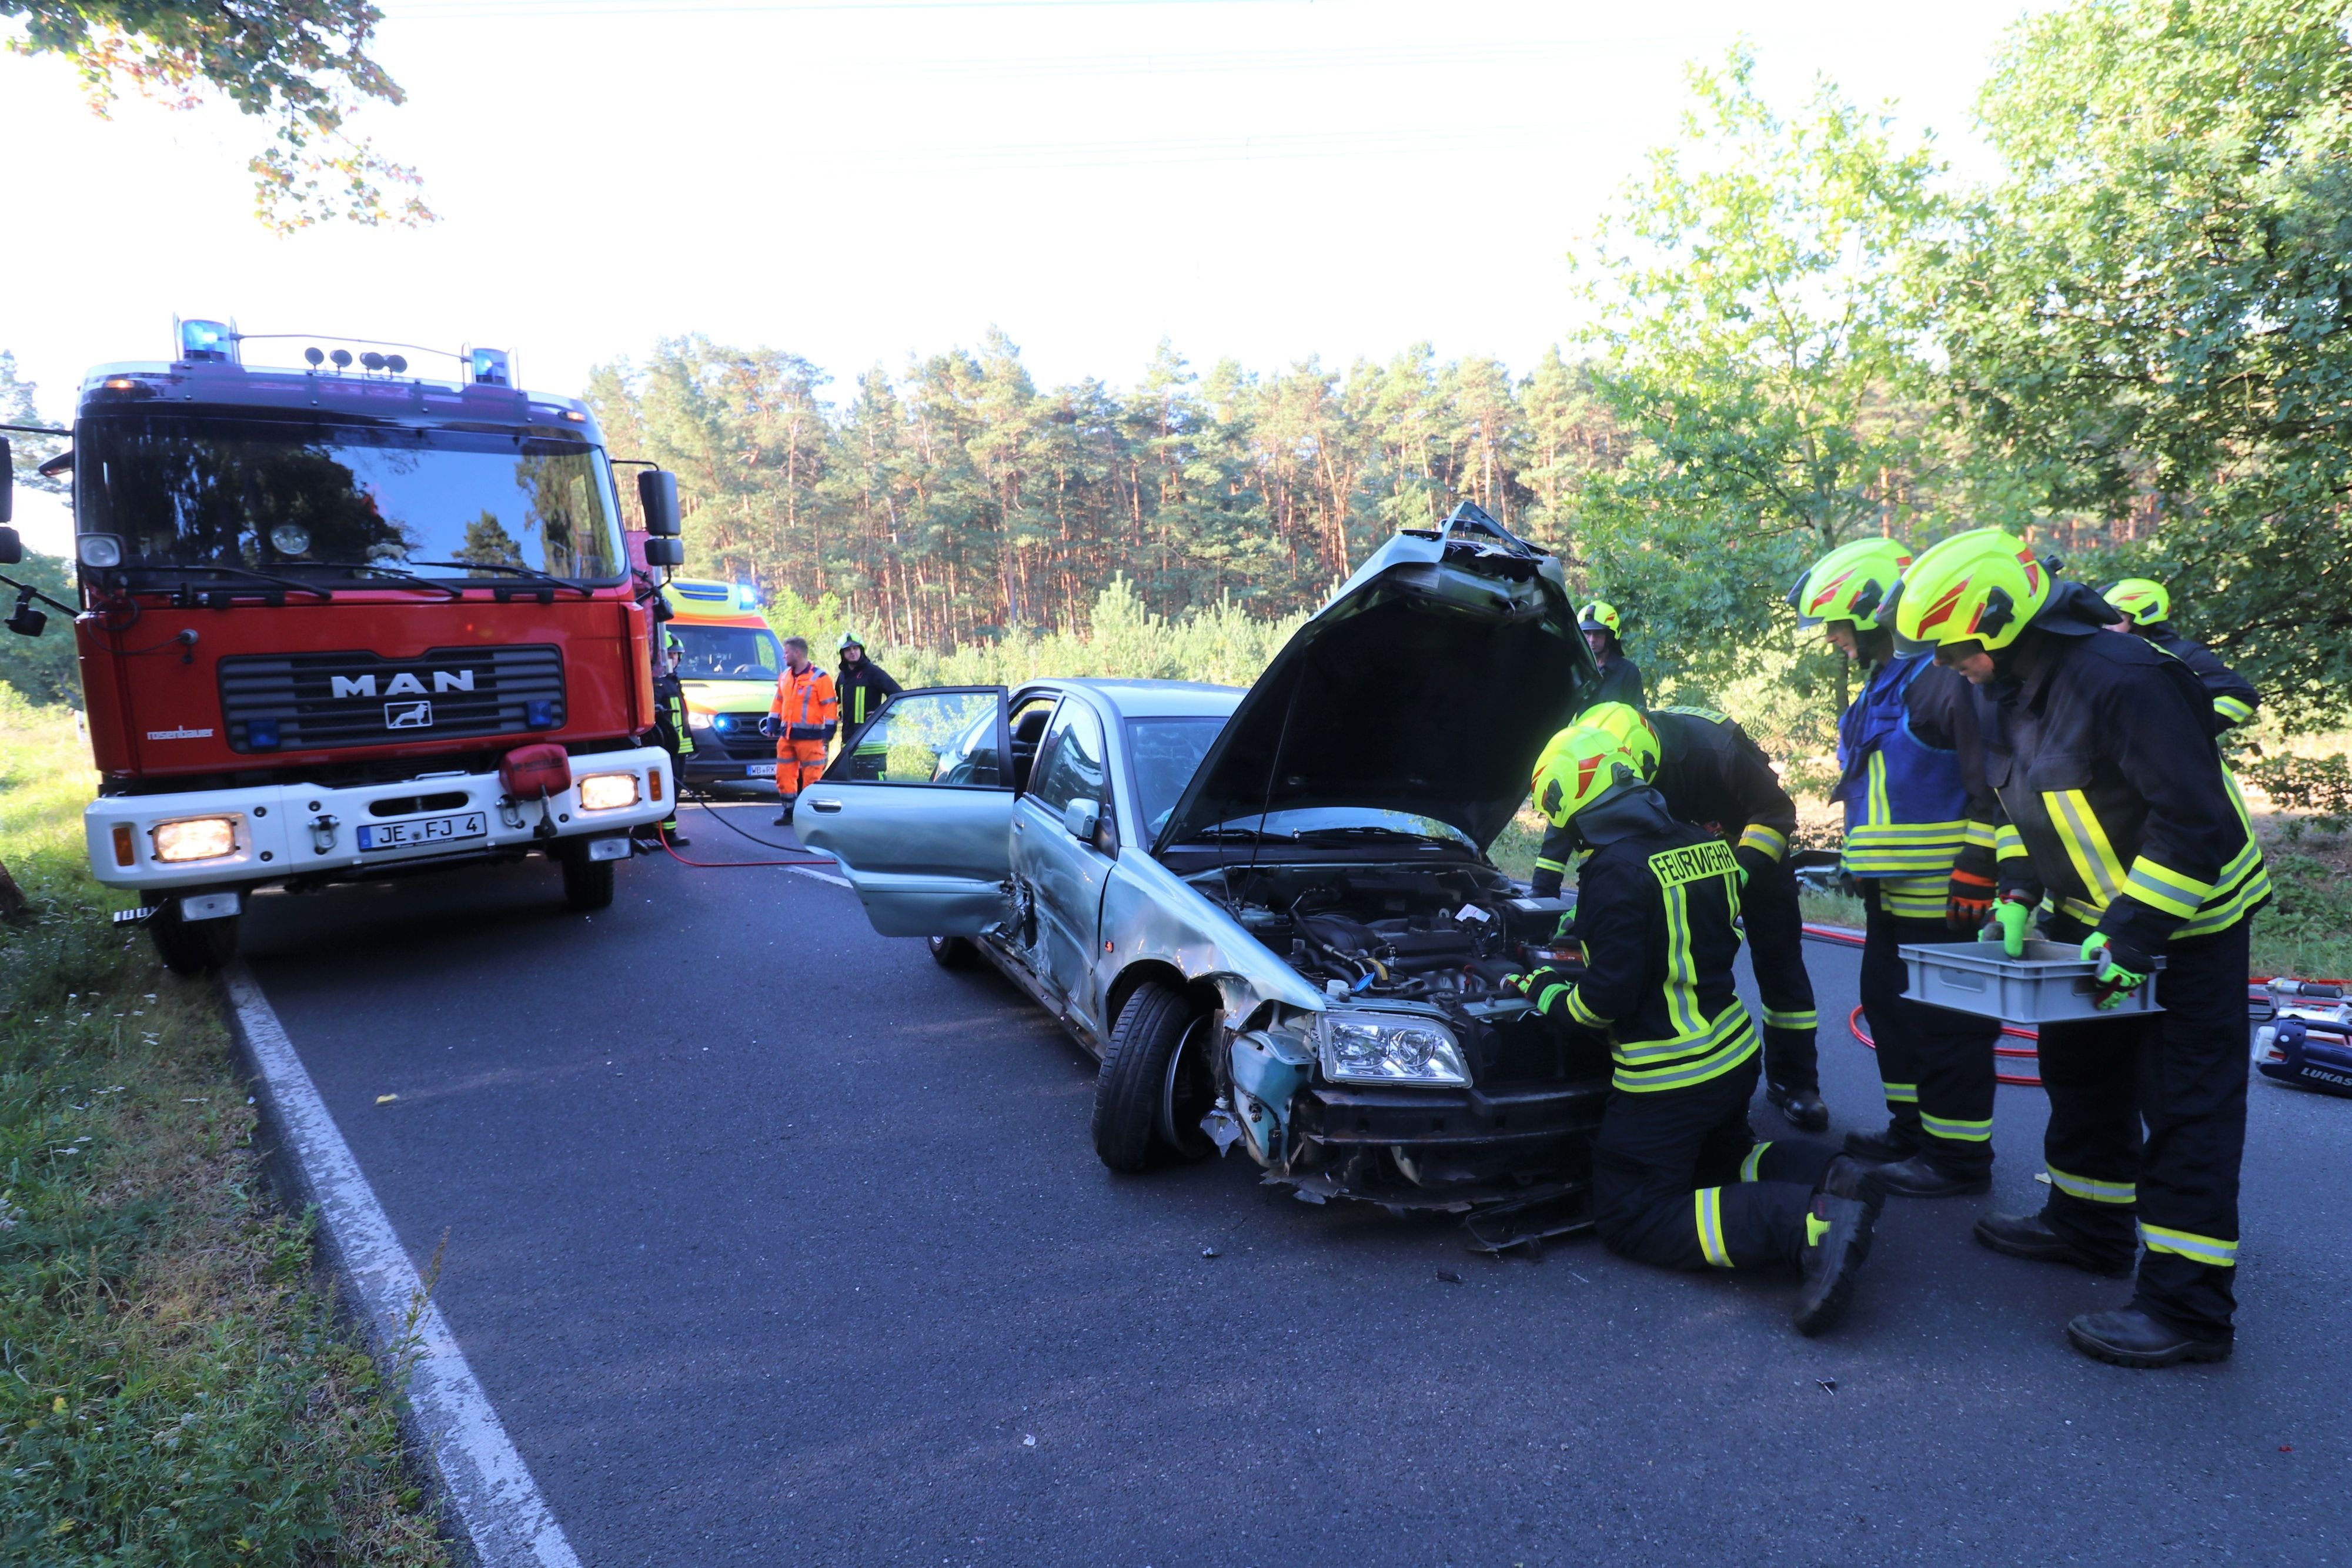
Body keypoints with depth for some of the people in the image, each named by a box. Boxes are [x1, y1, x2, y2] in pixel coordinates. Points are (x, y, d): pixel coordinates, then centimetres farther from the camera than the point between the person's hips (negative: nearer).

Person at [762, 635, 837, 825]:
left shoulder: (820, 678, -8)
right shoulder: (785, 677, 14)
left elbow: (830, 706, -10)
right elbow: (778, 702, 21)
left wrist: (828, 730, -13)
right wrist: (772, 724, 14)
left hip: (810, 737, -7)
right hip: (786, 736, 7)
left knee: (812, 776, -4)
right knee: (784, 775, 9)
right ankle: (789, 812, 20)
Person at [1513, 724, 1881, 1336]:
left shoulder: (1615, 871, -21)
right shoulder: (1704, 845, 4)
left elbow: (1607, 998, -23)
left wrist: (1545, 992, -3)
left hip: (1670, 1079, -9)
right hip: (1734, 1054, 9)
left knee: (1630, 1217, 1)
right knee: (1722, 1156, 33)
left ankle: (1808, 1224, -17)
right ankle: (1829, 1178, 4)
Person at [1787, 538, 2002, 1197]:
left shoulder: (1943, 680, -16)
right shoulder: (1879, 687, 16)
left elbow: (1992, 784, -20)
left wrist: (1977, 869, -21)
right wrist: (1860, 862, 24)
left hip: (1939, 897, -10)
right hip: (1889, 895, 10)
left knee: (1945, 1024, -1)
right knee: (1890, 1008, 18)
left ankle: (1959, 1155, 11)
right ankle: (1912, 1128, 32)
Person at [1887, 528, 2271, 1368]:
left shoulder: (2124, 683, -29)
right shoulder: (2005, 692, 0)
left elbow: (2196, 820, -30)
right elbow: (2015, 800, 13)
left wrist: (2135, 934, -28)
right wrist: (2018, 894, 3)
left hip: (2186, 922, -9)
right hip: (2094, 916, 9)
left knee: (2186, 1110, -4)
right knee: (2082, 1074, 20)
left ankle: (2188, 1306, 3)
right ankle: (2087, 1226, 37)